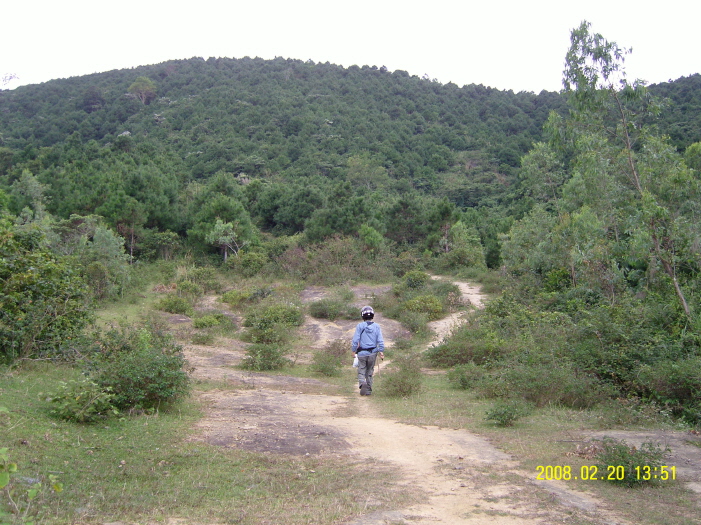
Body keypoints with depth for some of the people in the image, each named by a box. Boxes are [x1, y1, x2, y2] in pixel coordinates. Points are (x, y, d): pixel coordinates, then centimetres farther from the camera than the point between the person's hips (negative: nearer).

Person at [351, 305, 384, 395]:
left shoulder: (360, 326, -8)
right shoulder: (376, 326, -3)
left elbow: (355, 340, -8)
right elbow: (380, 341, -5)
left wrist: (354, 350, 2)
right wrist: (381, 351, 2)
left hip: (362, 353, -2)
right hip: (373, 353, 2)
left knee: (361, 371, 7)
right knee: (369, 372, 16)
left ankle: (362, 383, -20)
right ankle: (368, 390, 19)